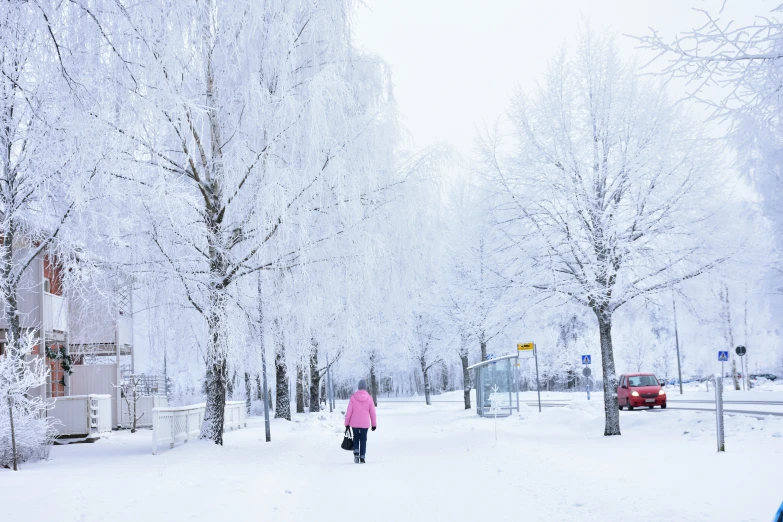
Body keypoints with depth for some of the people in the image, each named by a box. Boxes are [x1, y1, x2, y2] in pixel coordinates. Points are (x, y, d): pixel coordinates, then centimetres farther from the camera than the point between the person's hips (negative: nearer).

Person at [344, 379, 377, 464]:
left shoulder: (353, 397, -7)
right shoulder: (369, 398, -5)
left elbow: (349, 411, -6)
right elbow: (372, 412, -1)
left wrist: (347, 423, 3)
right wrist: (374, 424, 9)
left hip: (354, 423, 0)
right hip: (365, 423, 0)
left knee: (356, 438, 17)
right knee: (363, 440, 10)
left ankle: (356, 453, -3)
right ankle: (362, 458, 6)